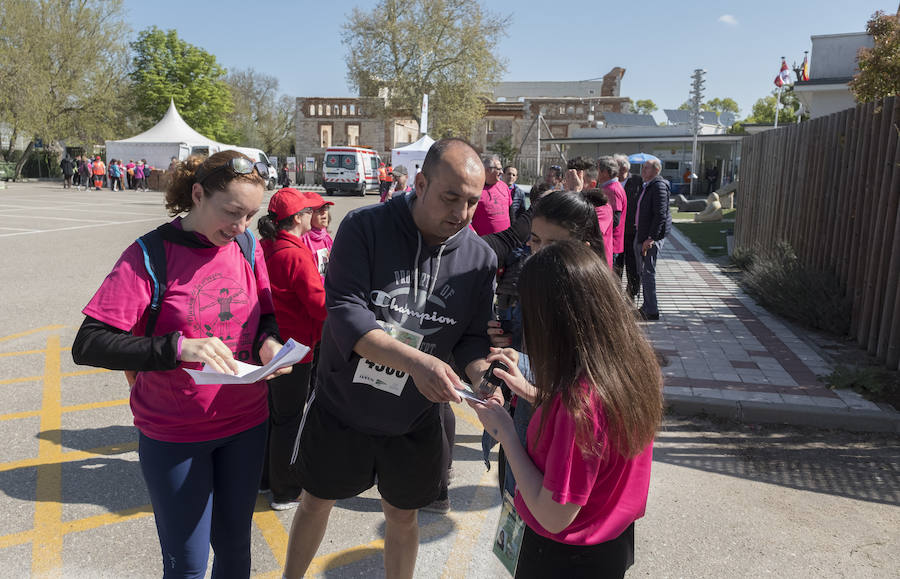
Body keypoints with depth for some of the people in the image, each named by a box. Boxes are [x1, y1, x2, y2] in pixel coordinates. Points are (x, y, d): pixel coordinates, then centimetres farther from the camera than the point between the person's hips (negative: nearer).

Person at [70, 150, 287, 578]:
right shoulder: (152, 254, -15)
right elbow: (88, 346, -19)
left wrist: (268, 342, -13)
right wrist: (179, 347, -32)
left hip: (246, 425, 4)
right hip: (174, 436, -4)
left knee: (235, 543, 20)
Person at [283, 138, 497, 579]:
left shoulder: (480, 258, -8)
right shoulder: (365, 227, -17)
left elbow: (473, 338, -3)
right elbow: (343, 311, -26)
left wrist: (483, 378, -25)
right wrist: (415, 361, -39)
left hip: (413, 423, 1)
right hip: (341, 406, -1)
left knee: (402, 515, 19)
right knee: (316, 500, 21)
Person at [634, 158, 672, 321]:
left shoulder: (659, 186, -14)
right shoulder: (647, 186, 16)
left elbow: (660, 214, -21)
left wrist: (651, 238, -23)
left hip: (651, 237, -10)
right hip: (640, 235, 10)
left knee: (648, 273, -6)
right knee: (642, 272, 16)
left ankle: (652, 311, 0)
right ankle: (646, 307, 26)